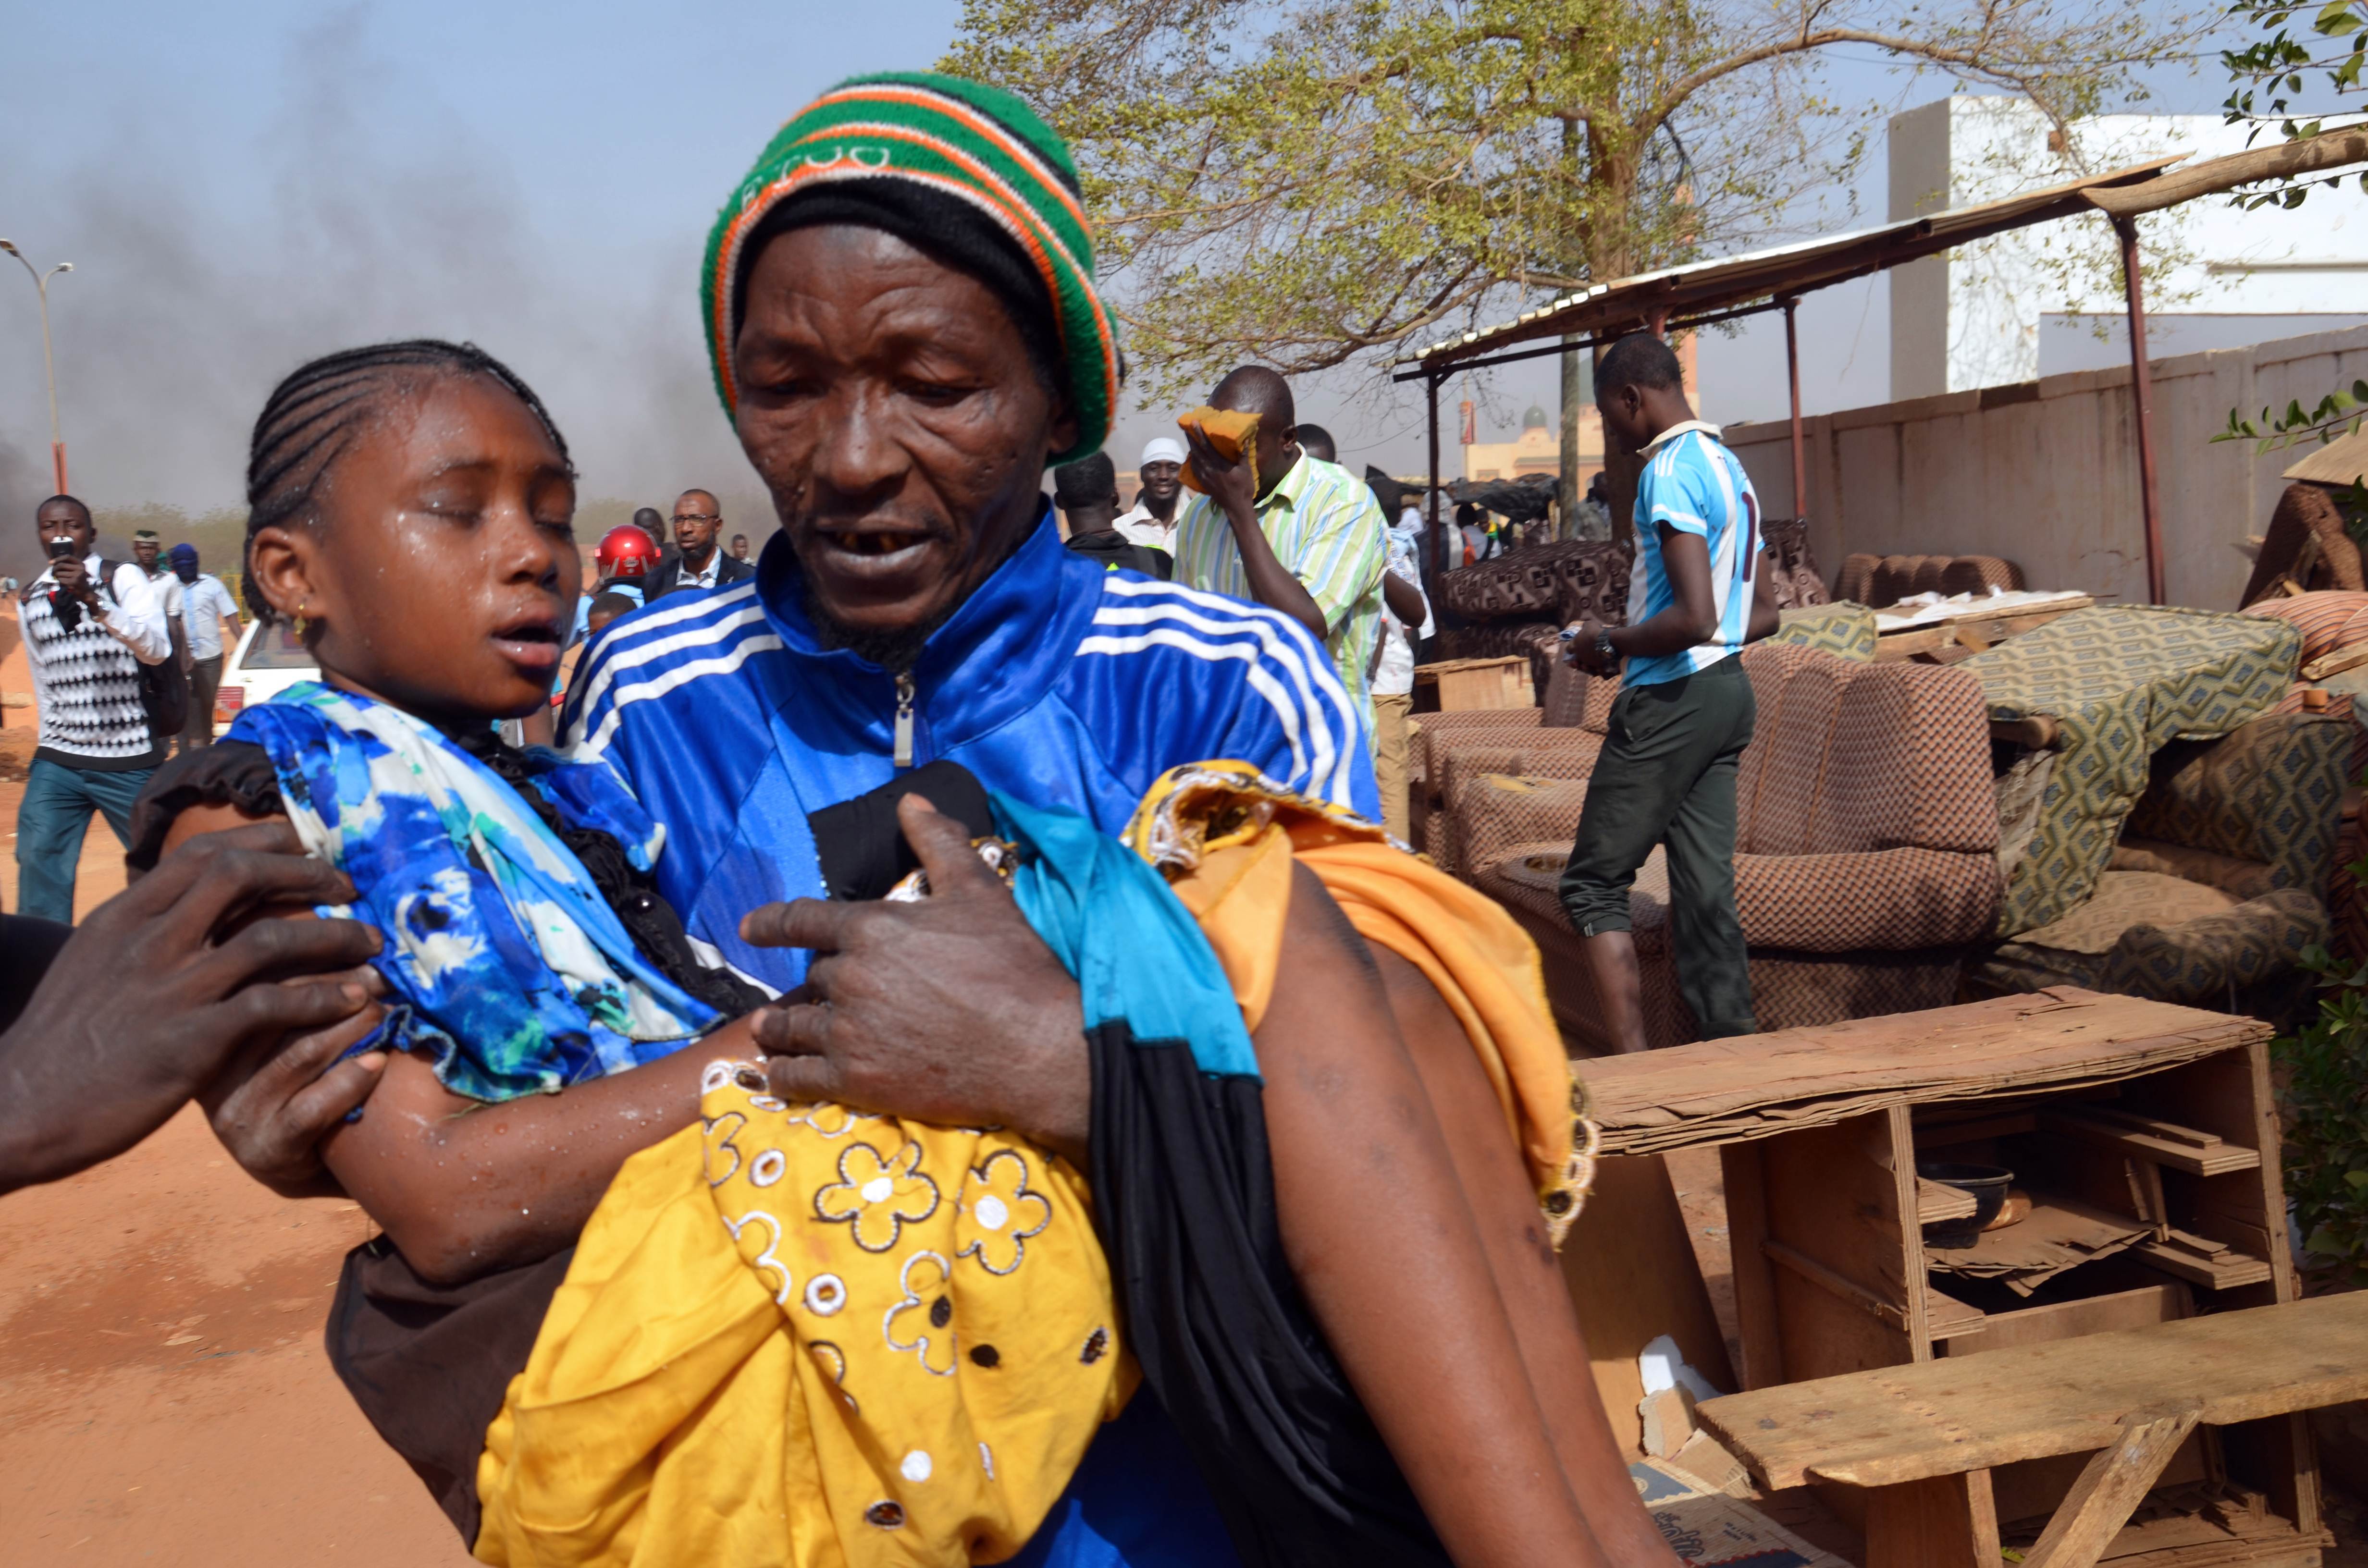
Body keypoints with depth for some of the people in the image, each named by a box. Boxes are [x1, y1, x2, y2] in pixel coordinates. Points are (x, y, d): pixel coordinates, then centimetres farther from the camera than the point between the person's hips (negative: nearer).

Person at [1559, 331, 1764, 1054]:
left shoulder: (1669, 471, -15)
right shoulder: (1729, 466, 15)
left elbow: (1694, 619, -25)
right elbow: (1759, 614, 20)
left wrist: (1612, 643, -9)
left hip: (1672, 699, -9)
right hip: (1729, 692, 9)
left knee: (1593, 884, -2)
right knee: (1706, 889, 10)